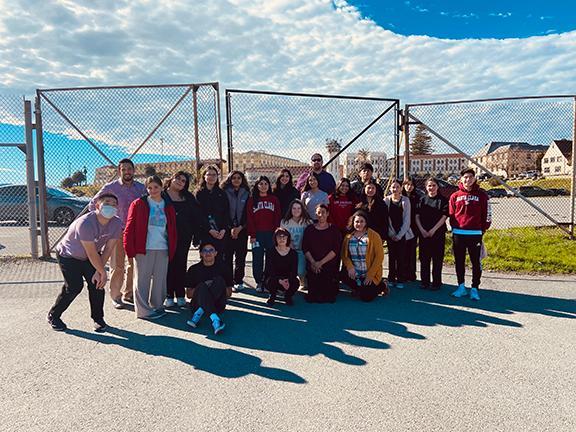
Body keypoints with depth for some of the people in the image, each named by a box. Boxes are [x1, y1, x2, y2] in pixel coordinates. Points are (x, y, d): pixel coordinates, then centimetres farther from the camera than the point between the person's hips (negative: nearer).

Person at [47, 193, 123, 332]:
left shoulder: (117, 223, -19)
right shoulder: (85, 223, -36)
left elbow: (108, 249, -16)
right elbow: (92, 254, -31)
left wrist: (98, 272, -19)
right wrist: (103, 272, -23)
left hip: (88, 257, 5)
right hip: (68, 255, -5)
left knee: (97, 284, -8)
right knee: (74, 287, -12)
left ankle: (98, 318, 9)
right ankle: (53, 316, 13)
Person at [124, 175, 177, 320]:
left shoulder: (168, 206, 12)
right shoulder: (138, 204, 0)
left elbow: (172, 229, 14)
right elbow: (130, 227, -3)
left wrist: (172, 249, 8)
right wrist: (129, 248, -9)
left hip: (163, 249, 4)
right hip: (144, 249, -4)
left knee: (160, 279, 9)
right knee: (142, 280, 1)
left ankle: (157, 306, 23)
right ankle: (143, 310, 10)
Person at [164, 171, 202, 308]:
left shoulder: (188, 197, 10)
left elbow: (196, 216, 8)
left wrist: (196, 234, 0)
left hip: (184, 236, 2)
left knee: (181, 265, 7)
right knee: (168, 265, 2)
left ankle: (180, 295, 16)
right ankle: (168, 295, 12)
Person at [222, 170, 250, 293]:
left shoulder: (246, 193, 8)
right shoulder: (225, 193, 3)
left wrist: (240, 227, -7)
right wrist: (230, 228, -10)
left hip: (242, 229, 1)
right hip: (228, 229, -1)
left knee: (241, 256, 3)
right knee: (227, 256, -1)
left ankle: (238, 281, 12)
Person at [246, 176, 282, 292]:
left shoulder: (274, 200, 8)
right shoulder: (252, 200, 7)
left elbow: (278, 218, 4)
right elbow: (249, 218, 2)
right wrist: (252, 235, -6)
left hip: (271, 234, 0)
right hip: (257, 234, 0)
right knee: (257, 259, 2)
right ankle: (259, 282, 14)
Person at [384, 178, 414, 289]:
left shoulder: (405, 200, 0)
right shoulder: (386, 200, 1)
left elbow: (407, 219, -2)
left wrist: (400, 234, -7)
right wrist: (391, 233, -7)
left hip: (402, 233, -1)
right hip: (391, 233, 1)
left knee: (401, 257, -1)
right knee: (391, 256, 3)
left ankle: (400, 280, 8)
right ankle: (391, 279, 13)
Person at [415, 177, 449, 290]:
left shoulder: (443, 200, 1)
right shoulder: (422, 199, 9)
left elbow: (444, 217, -6)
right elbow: (417, 216, 6)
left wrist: (433, 230, -12)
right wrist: (422, 230, -6)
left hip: (438, 233, -3)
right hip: (423, 233, 3)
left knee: (437, 259, 1)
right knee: (424, 258, 7)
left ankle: (436, 283, 10)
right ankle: (424, 282, 16)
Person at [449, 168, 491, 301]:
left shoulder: (481, 195, 0)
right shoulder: (455, 196, 4)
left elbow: (487, 214, 2)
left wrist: (482, 229, 1)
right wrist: (455, 227, 4)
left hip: (475, 234, -2)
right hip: (458, 234, 2)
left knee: (476, 262, 3)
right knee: (459, 262, 10)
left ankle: (475, 289, 13)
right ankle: (461, 287, 23)